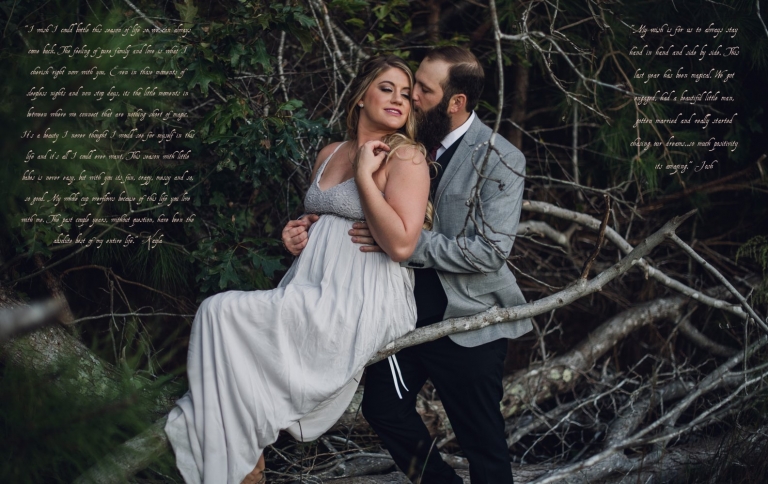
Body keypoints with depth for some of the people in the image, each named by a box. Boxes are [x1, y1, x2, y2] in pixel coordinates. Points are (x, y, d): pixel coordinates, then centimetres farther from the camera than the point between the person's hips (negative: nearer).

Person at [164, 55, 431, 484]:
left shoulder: (406, 157, -4)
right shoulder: (330, 155, 19)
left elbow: (401, 244, -16)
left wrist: (364, 176, -11)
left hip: (365, 306, -7)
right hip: (315, 295, 7)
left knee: (223, 312, -19)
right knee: (219, 314, -17)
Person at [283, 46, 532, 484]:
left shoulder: (500, 160, -15)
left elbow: (492, 250, -23)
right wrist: (311, 229, -11)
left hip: (467, 321, -6)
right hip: (409, 311, 6)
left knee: (483, 443, 4)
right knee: (383, 407, 15)